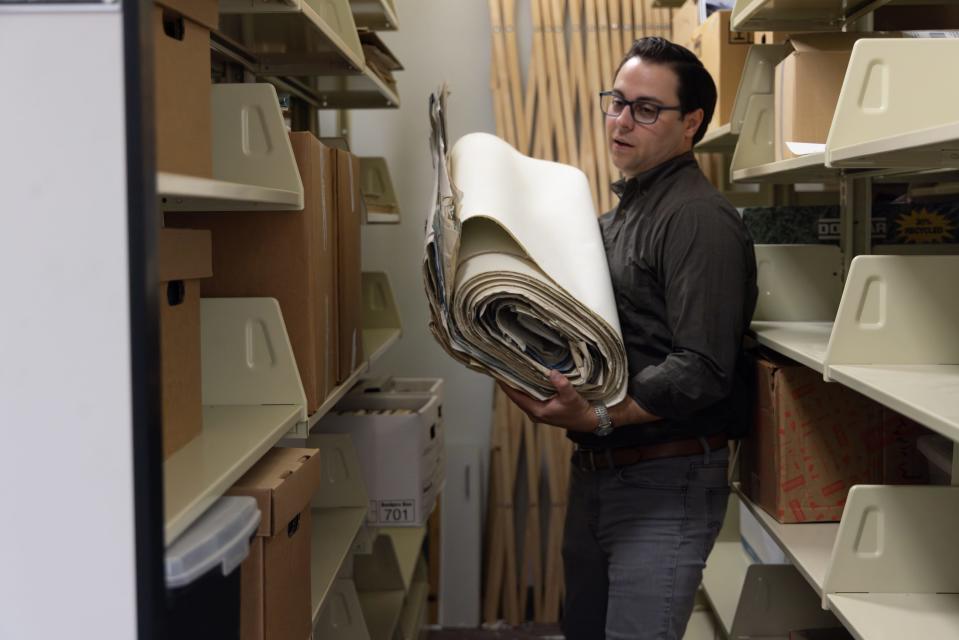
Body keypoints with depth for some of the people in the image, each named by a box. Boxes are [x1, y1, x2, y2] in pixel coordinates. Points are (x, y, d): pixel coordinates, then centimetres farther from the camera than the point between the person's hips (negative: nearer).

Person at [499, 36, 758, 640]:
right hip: (596, 472, 9)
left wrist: (599, 417, -30)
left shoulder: (700, 218, -14)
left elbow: (702, 370, -22)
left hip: (666, 482, -9)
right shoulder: (616, 217, 17)